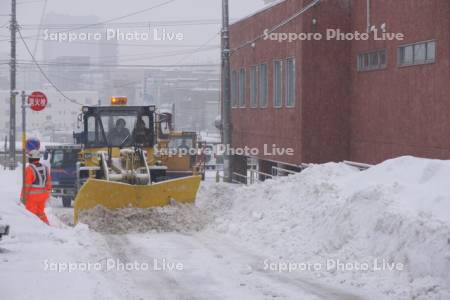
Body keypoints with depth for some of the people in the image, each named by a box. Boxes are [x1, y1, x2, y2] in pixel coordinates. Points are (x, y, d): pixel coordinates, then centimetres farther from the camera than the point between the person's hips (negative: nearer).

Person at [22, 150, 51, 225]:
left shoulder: (29, 169, -14)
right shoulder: (45, 168, 7)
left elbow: (27, 185, -15)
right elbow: (48, 183, 12)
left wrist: (24, 196, -8)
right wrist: (47, 194, 20)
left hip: (32, 196, -6)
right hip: (43, 195, 6)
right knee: (41, 212, 19)